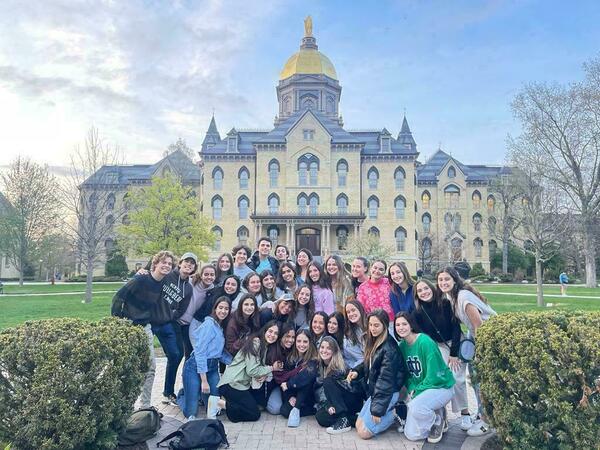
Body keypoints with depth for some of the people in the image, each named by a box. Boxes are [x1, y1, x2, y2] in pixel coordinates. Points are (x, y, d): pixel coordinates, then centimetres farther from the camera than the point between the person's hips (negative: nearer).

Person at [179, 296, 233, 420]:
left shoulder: (222, 327, 11)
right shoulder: (209, 324, -14)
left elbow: (221, 353, 12)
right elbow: (200, 352, -17)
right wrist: (204, 381, -18)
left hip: (212, 368, 7)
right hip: (195, 367, -7)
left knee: (214, 410, -1)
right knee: (191, 413, -5)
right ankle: (183, 394, 28)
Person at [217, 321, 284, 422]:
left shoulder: (265, 347, 14)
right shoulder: (255, 343, -15)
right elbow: (251, 370, -21)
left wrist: (265, 375, -13)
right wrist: (272, 368, -9)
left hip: (244, 384, 9)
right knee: (255, 414, -6)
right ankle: (222, 404, -2)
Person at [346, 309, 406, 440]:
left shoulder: (389, 348, -23)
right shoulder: (373, 342, 4)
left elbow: (385, 379, -23)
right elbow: (368, 364, 17)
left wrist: (377, 409, -21)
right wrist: (357, 371, -6)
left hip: (387, 393, -9)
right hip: (374, 391, 9)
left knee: (364, 433, -7)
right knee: (358, 425, 12)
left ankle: (395, 413, 3)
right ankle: (390, 411, 16)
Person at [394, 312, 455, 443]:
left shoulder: (425, 342, -22)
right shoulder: (402, 345, -1)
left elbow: (434, 376, -23)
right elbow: (408, 373, 6)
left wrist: (416, 392, -20)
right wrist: (411, 390, -12)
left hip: (441, 386, -6)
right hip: (420, 389, 7)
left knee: (415, 407, -36)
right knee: (411, 434, -1)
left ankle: (438, 421, -3)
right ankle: (436, 413, 23)